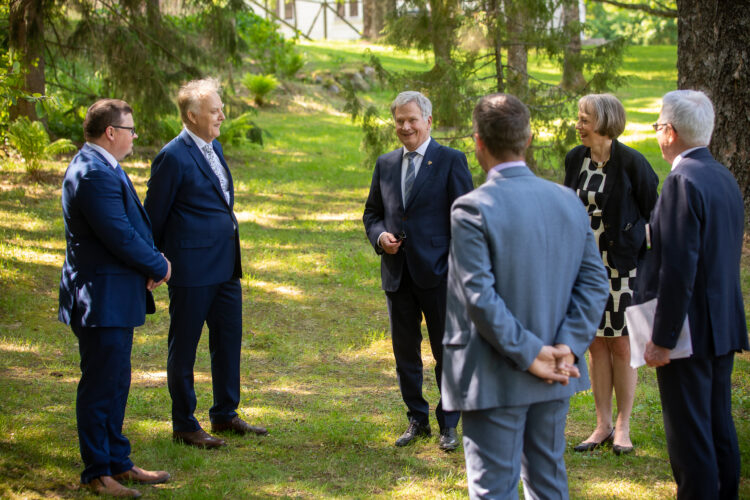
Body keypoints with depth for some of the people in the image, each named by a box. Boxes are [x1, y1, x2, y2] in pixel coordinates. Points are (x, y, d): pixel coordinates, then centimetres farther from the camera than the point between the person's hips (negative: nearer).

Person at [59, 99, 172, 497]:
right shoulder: (94, 175, -21)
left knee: (116, 383, 18)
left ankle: (117, 462, 28)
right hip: (102, 299, -11)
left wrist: (151, 261, -1)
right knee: (100, 386, -2)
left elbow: (130, 226, 16)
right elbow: (120, 237, -24)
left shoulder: (101, 168, 13)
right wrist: (159, 266, -9)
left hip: (114, 296, 11)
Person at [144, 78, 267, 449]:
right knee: (184, 348, 4)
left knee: (228, 339, 16)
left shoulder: (214, 148, 12)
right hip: (192, 269, -8)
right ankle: (184, 425, 14)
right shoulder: (174, 157, -15)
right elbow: (153, 216, -10)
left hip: (225, 265, 9)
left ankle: (225, 415, 29)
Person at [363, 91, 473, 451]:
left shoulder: (451, 161, -3)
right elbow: (372, 212, 20)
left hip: (437, 273, -5)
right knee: (405, 351, 11)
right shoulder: (385, 164, 12)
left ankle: (449, 425, 14)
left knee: (446, 352, 3)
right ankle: (417, 419, 24)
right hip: (397, 273, 5)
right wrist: (379, 236, -3)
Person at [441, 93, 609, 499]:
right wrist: (567, 347, -6)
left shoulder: (472, 209, -16)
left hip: (495, 379, -6)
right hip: (555, 375, 6)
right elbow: (594, 283, 1)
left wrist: (528, 354, -15)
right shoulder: (569, 202, 3)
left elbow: (479, 296, -21)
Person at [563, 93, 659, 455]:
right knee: (596, 343, 9)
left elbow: (653, 212, -6)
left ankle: (623, 426, 13)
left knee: (621, 343, 3)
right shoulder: (575, 159, 3)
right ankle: (603, 424, 17)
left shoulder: (631, 162, -12)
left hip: (622, 263, -5)